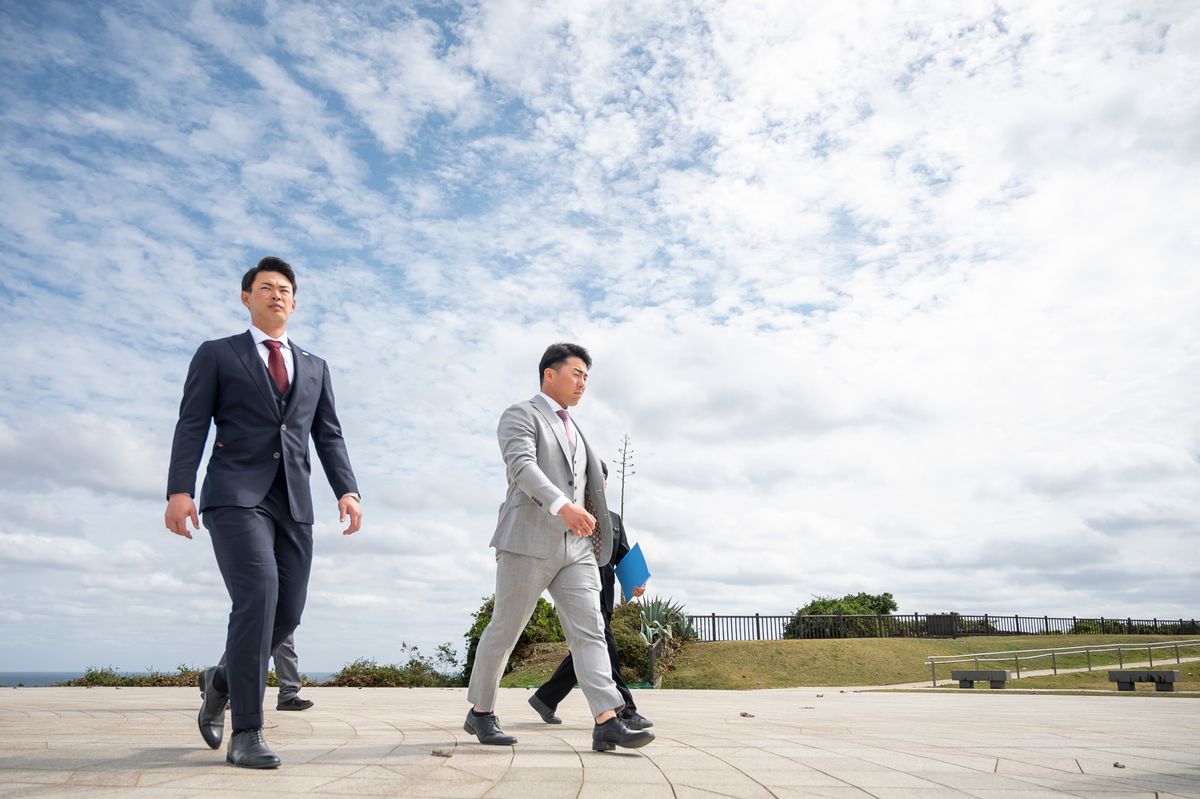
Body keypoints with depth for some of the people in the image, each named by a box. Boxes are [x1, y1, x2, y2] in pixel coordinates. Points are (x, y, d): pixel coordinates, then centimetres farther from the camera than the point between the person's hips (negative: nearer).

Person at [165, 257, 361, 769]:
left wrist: (347, 490, -1)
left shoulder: (314, 367, 21)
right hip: (235, 495, -4)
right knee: (257, 596, -21)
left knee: (287, 612, 0)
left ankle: (222, 681, 29)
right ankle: (247, 733, -12)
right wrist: (179, 490, -13)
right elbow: (192, 427, 1)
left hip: (293, 501, 4)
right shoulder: (216, 355, 11)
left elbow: (329, 436, 14)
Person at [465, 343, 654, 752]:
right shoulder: (520, 415, 0)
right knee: (504, 630, 2)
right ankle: (480, 712, 19)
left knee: (589, 630, -6)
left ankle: (607, 723, -12)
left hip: (576, 547, 7)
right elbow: (522, 466, -19)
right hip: (528, 541, -6)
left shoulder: (573, 430, 25)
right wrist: (563, 506, -33)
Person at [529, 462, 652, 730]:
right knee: (605, 648, -13)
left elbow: (624, 556, 14)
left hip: (603, 595, 7)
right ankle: (624, 710, -9)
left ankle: (544, 698, 25)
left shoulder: (614, 519, 19)